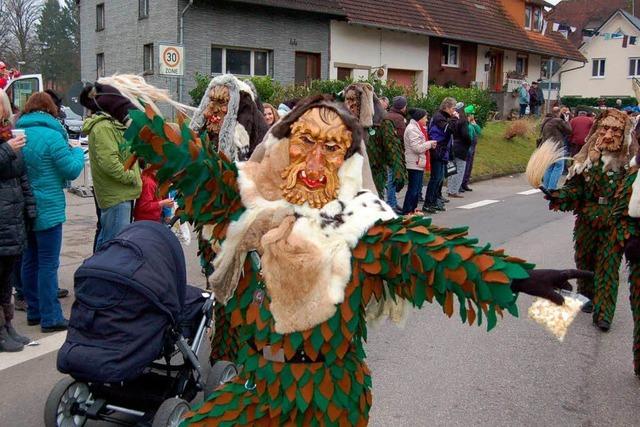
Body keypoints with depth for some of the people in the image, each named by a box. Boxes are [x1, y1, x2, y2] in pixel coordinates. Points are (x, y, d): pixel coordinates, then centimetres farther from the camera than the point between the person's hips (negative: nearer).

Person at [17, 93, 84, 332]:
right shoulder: (51, 136, -15)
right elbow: (72, 171, -12)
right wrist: (77, 151, 5)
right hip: (47, 209, -7)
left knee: (30, 261, 15)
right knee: (48, 263, -2)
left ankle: (34, 311, 25)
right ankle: (50, 318, 2)